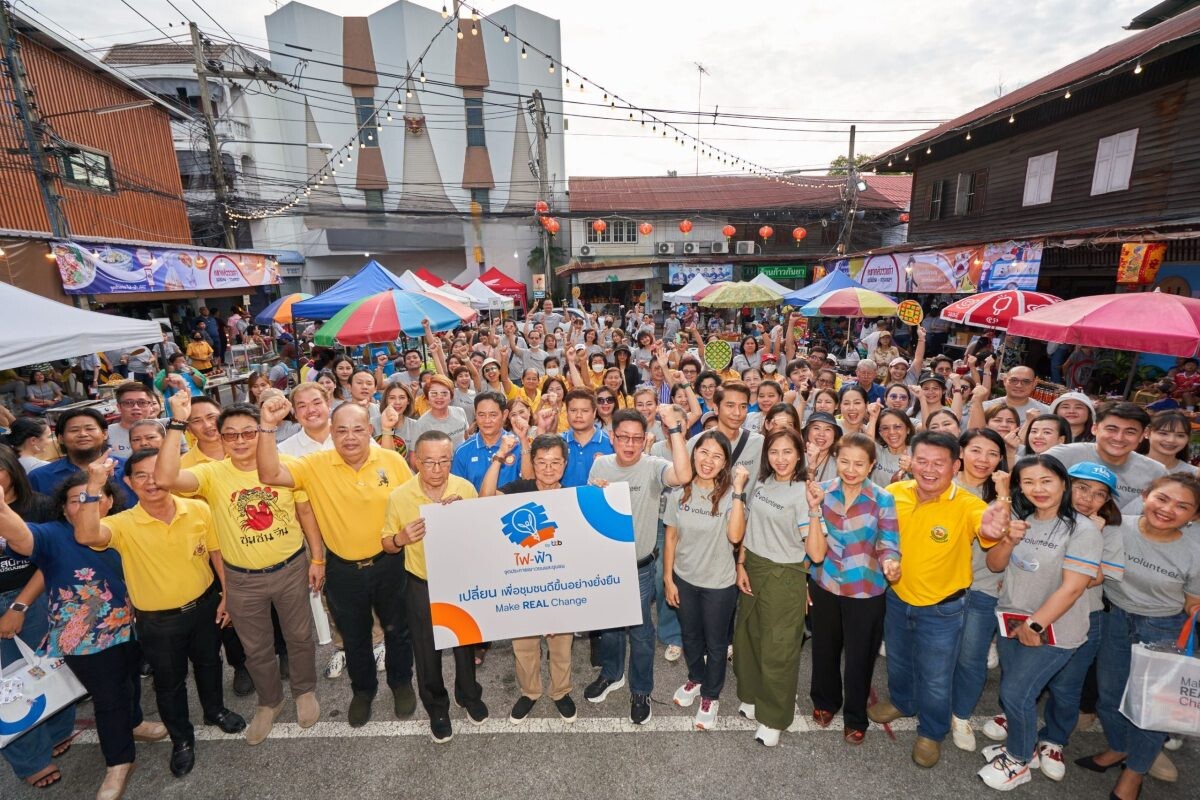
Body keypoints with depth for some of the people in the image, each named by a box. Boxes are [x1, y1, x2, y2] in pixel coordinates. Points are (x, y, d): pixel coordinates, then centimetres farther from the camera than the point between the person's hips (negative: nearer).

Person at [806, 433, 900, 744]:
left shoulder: (883, 500, -14)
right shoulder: (822, 492, -11)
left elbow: (888, 548, -12)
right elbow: (816, 553, -15)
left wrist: (890, 564, -35)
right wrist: (815, 509, -26)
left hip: (865, 591, -1)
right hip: (825, 586, 2)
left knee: (859, 656, 16)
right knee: (824, 649, 21)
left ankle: (855, 717, 44)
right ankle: (825, 701, 50)